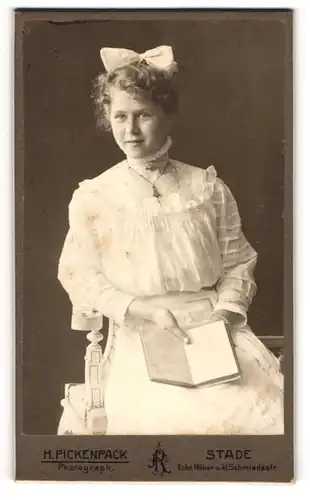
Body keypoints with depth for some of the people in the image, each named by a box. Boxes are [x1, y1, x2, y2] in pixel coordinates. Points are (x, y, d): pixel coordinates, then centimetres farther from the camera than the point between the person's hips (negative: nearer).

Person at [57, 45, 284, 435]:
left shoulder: (208, 188, 8)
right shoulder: (93, 198, 3)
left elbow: (238, 261, 10)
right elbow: (81, 277, -1)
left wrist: (226, 310, -9)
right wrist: (141, 308, -15)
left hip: (214, 327, 2)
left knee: (267, 404, -22)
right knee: (164, 415, -30)